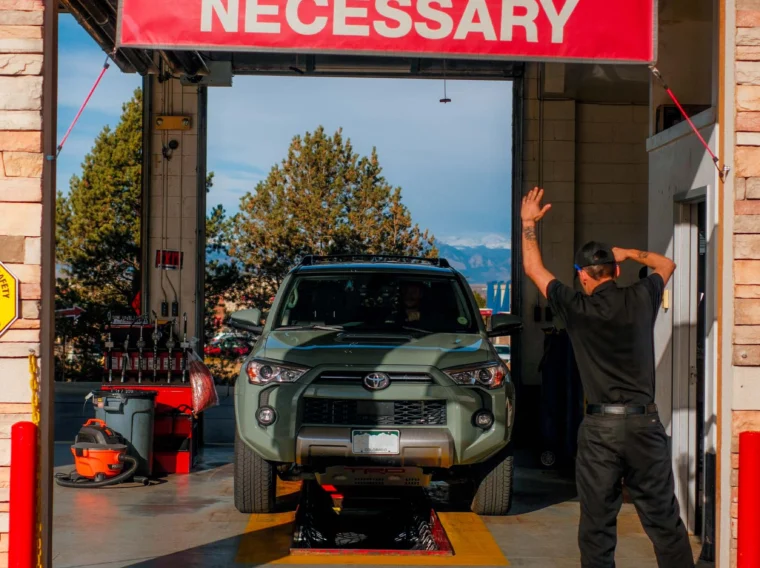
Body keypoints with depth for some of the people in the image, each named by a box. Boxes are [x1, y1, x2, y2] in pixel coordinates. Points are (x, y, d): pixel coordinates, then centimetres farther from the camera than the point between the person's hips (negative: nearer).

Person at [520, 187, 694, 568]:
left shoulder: (576, 308, -3)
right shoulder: (641, 299, 1)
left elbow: (534, 269, 11)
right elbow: (666, 264, 24)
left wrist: (528, 223, 21)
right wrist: (627, 253, 29)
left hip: (600, 427, -1)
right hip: (644, 422, 2)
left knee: (597, 525, 5)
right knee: (664, 520, 6)